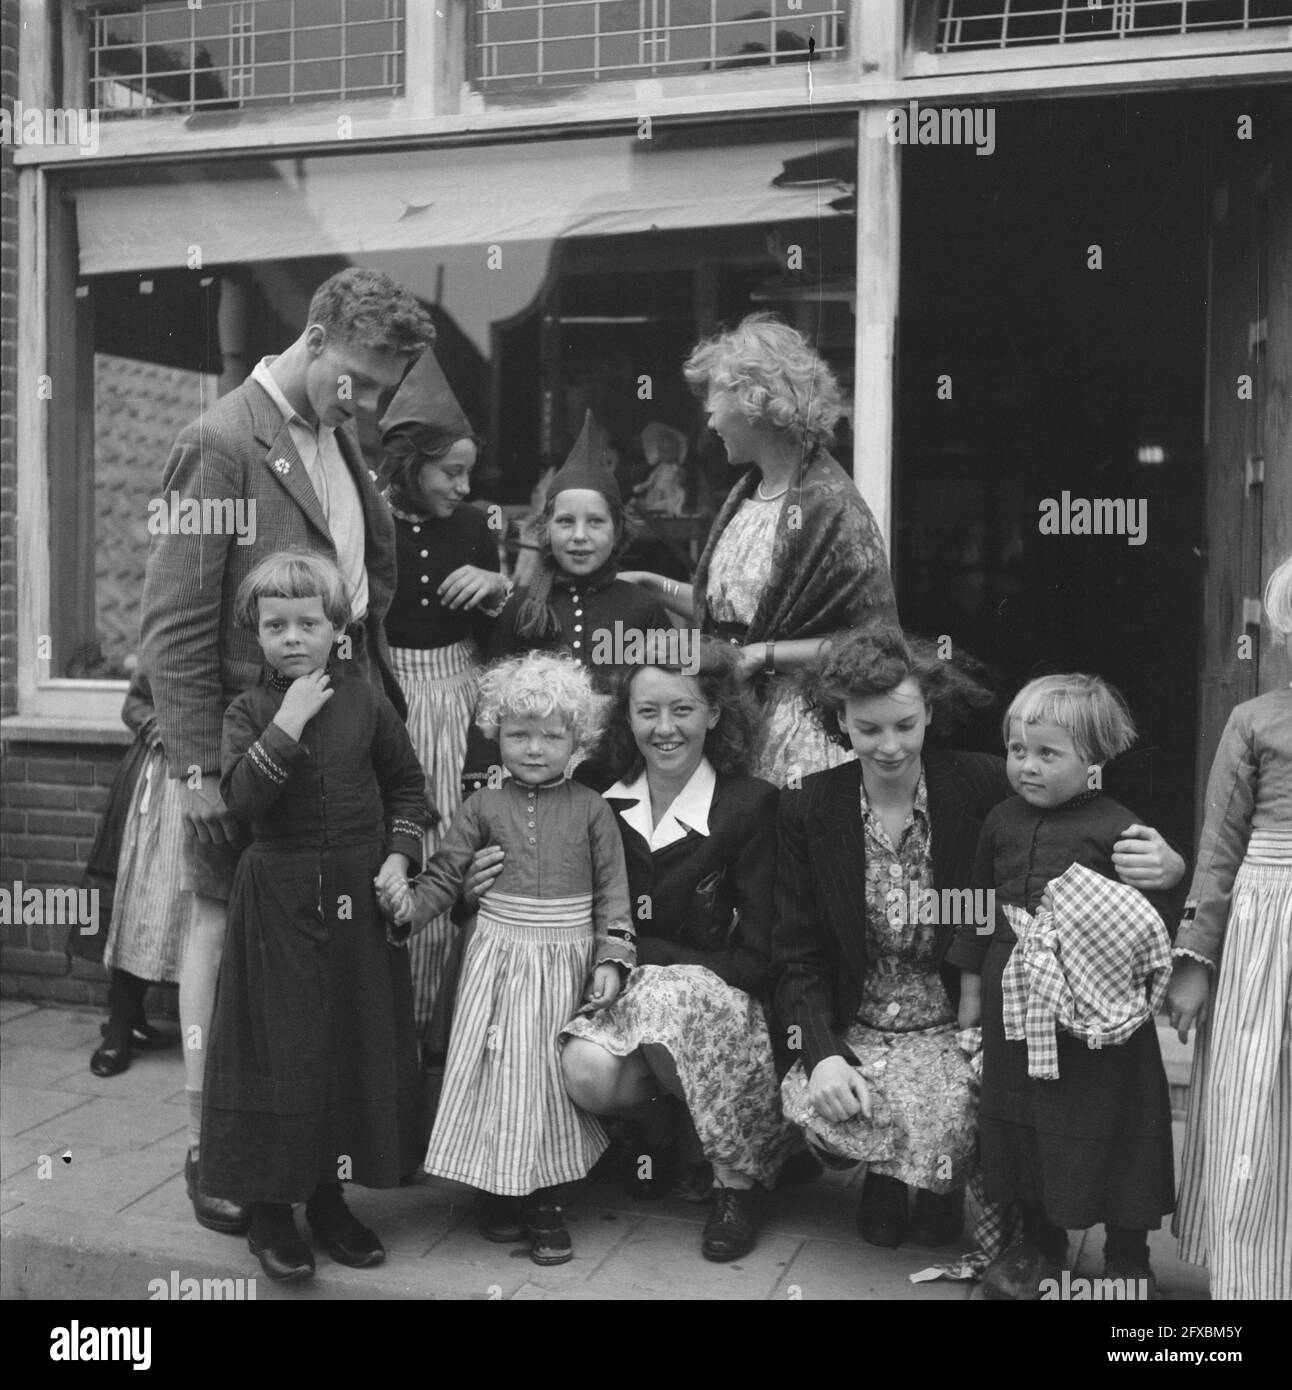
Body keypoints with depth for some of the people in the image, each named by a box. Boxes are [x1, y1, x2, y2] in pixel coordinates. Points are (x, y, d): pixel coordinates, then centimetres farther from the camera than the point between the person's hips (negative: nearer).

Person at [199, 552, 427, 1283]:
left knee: (361, 1046, 10)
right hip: (280, 901, -2)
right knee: (281, 1049, 2)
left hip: (360, 896, 3)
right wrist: (287, 723, -22)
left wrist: (400, 852, -2)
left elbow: (407, 783, 10)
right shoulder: (250, 711, -3)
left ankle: (330, 1196, 26)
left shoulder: (366, 701, 1)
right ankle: (270, 1208, 16)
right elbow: (241, 797, -19)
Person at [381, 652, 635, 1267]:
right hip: (498, 959, 0)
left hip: (565, 965, 0)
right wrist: (409, 903, -17)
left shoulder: (590, 809, 0)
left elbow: (612, 890, 0)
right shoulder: (484, 807, 2)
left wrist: (610, 958, -7)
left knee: (551, 1076, 5)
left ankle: (545, 1201, 18)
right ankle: (499, 1191, 19)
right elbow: (444, 875, 2)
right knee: (498, 1074, 3)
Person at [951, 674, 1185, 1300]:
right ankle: (1039, 1242, 33)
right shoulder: (1001, 824, 5)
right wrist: (971, 986, 15)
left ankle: (1128, 1256, 26)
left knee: (1107, 1127, 6)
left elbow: (1153, 924, -7)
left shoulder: (1117, 830, -11)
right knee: (1020, 1120, 14)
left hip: (1096, 1011, -5)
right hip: (1015, 1003, 5)